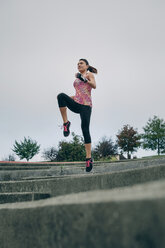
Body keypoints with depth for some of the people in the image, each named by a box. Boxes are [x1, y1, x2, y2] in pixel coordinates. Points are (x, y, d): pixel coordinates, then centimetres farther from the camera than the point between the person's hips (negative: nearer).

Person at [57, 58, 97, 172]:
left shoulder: (89, 75, 10)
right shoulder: (77, 77, 27)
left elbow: (94, 85, -9)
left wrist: (84, 79, -24)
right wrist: (68, 100, 24)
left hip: (86, 105, -5)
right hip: (76, 104, 5)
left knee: (85, 129, -15)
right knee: (61, 95, -25)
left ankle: (89, 158, -12)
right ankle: (66, 123, -23)